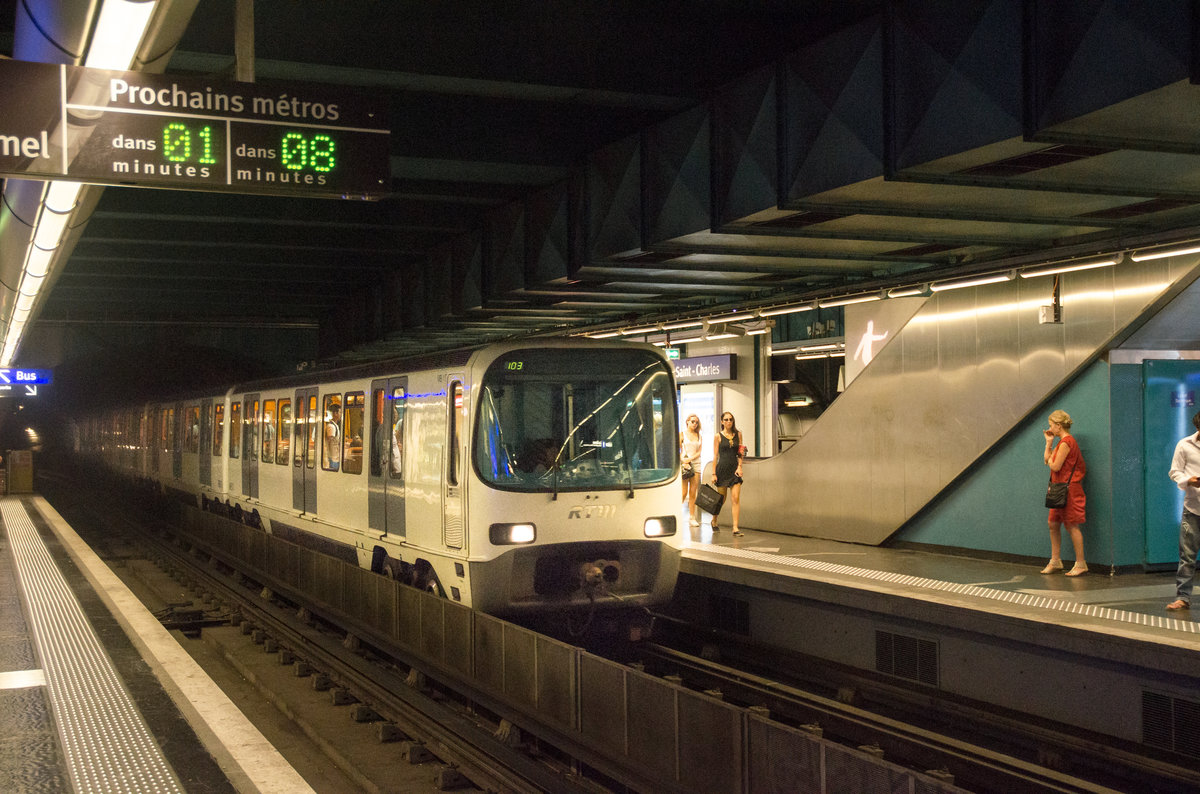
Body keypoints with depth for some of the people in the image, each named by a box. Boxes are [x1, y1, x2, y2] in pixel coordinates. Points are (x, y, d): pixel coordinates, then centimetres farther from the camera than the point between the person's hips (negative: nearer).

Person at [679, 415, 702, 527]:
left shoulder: (699, 436, 12)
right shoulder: (682, 434, 3)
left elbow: (699, 452, 5)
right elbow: (677, 451, -2)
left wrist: (690, 459, -11)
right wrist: (683, 461, -15)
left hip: (696, 464, 3)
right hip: (684, 464, -3)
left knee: (693, 493, 3)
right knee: (684, 493, -7)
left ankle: (692, 518, 6)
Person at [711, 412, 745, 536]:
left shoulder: (738, 434, 7)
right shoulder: (718, 436, 0)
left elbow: (741, 453, 9)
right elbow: (715, 456, -1)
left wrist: (739, 466, -6)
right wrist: (714, 473, -5)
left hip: (735, 469, 2)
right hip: (722, 468, -2)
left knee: (736, 498, -9)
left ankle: (735, 528, -10)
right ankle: (714, 521, 34)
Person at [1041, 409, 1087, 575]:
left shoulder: (1066, 442, -16)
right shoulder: (1062, 442, 16)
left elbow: (1055, 466, -20)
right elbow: (1047, 459, 19)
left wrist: (1049, 459, 1)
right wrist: (1049, 442, 14)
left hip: (1069, 488, -10)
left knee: (1072, 526, -6)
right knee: (1054, 524, 11)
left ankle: (1080, 564, -2)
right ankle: (1055, 561, 17)